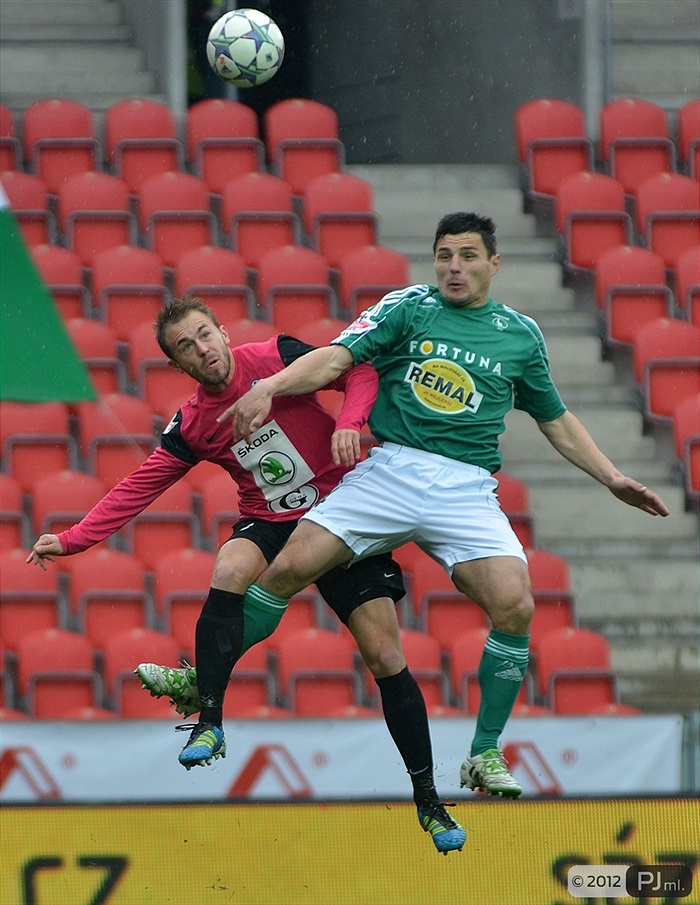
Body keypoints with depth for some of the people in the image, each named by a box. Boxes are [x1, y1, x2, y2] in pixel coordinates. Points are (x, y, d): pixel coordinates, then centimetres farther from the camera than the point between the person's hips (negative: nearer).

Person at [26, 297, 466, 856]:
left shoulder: (278, 358, -12)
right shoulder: (192, 427, -4)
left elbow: (361, 373, -8)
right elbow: (138, 489, 0)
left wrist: (349, 421, -28)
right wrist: (71, 541, -7)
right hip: (269, 523, 2)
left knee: (387, 658, -7)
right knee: (230, 569, -35)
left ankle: (428, 802, 4)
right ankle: (208, 721, -34)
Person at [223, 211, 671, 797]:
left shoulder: (521, 335, 14)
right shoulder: (408, 307, 7)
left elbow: (556, 420, 26)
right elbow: (335, 358, -5)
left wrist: (612, 478, 20)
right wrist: (269, 386, -21)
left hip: (467, 488, 1)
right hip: (390, 469, -1)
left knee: (515, 607, -18)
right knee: (289, 567, -17)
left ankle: (485, 755, -3)